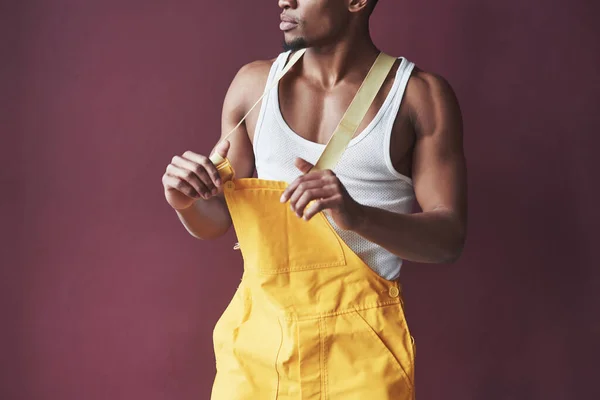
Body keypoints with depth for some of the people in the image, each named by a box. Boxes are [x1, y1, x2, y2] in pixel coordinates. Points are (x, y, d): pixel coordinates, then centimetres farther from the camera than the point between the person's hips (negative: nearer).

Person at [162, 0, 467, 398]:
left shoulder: (422, 96, -6)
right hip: (257, 332, 3)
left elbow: (450, 238, -10)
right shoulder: (254, 83, 3)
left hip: (361, 339, -2)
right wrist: (187, 201, -13)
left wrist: (357, 216, -28)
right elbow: (218, 219, 10)